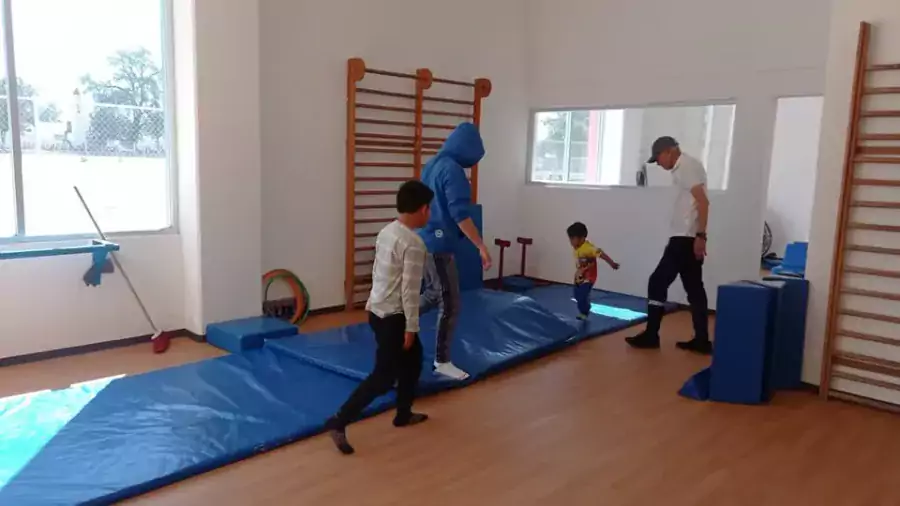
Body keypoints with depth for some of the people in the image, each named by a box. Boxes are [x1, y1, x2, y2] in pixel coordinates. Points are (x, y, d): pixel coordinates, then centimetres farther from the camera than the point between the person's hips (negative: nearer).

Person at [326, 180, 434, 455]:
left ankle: (403, 414, 36)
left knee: (413, 359, 23)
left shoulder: (386, 232, 6)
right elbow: (410, 289, -20)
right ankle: (339, 422, 1)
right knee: (383, 377, 0)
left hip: (378, 310, 10)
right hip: (393, 317, -10)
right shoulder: (413, 243, -21)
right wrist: (411, 327, -14)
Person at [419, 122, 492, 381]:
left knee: (433, 294, 25)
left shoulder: (432, 164, 10)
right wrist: (482, 247, -22)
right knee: (450, 305, 1)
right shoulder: (453, 170, -18)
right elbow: (460, 214, -24)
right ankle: (442, 362, 12)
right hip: (438, 245, -9)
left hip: (424, 240, 9)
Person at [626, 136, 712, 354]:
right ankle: (701, 340, 12)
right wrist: (698, 237, 17)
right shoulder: (686, 167, 19)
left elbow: (703, 201, -20)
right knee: (694, 288, 9)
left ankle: (651, 335, 2)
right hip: (688, 238, 10)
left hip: (686, 238, -10)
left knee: (658, 282, -4)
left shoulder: (686, 166, -11)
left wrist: (700, 236, -24)